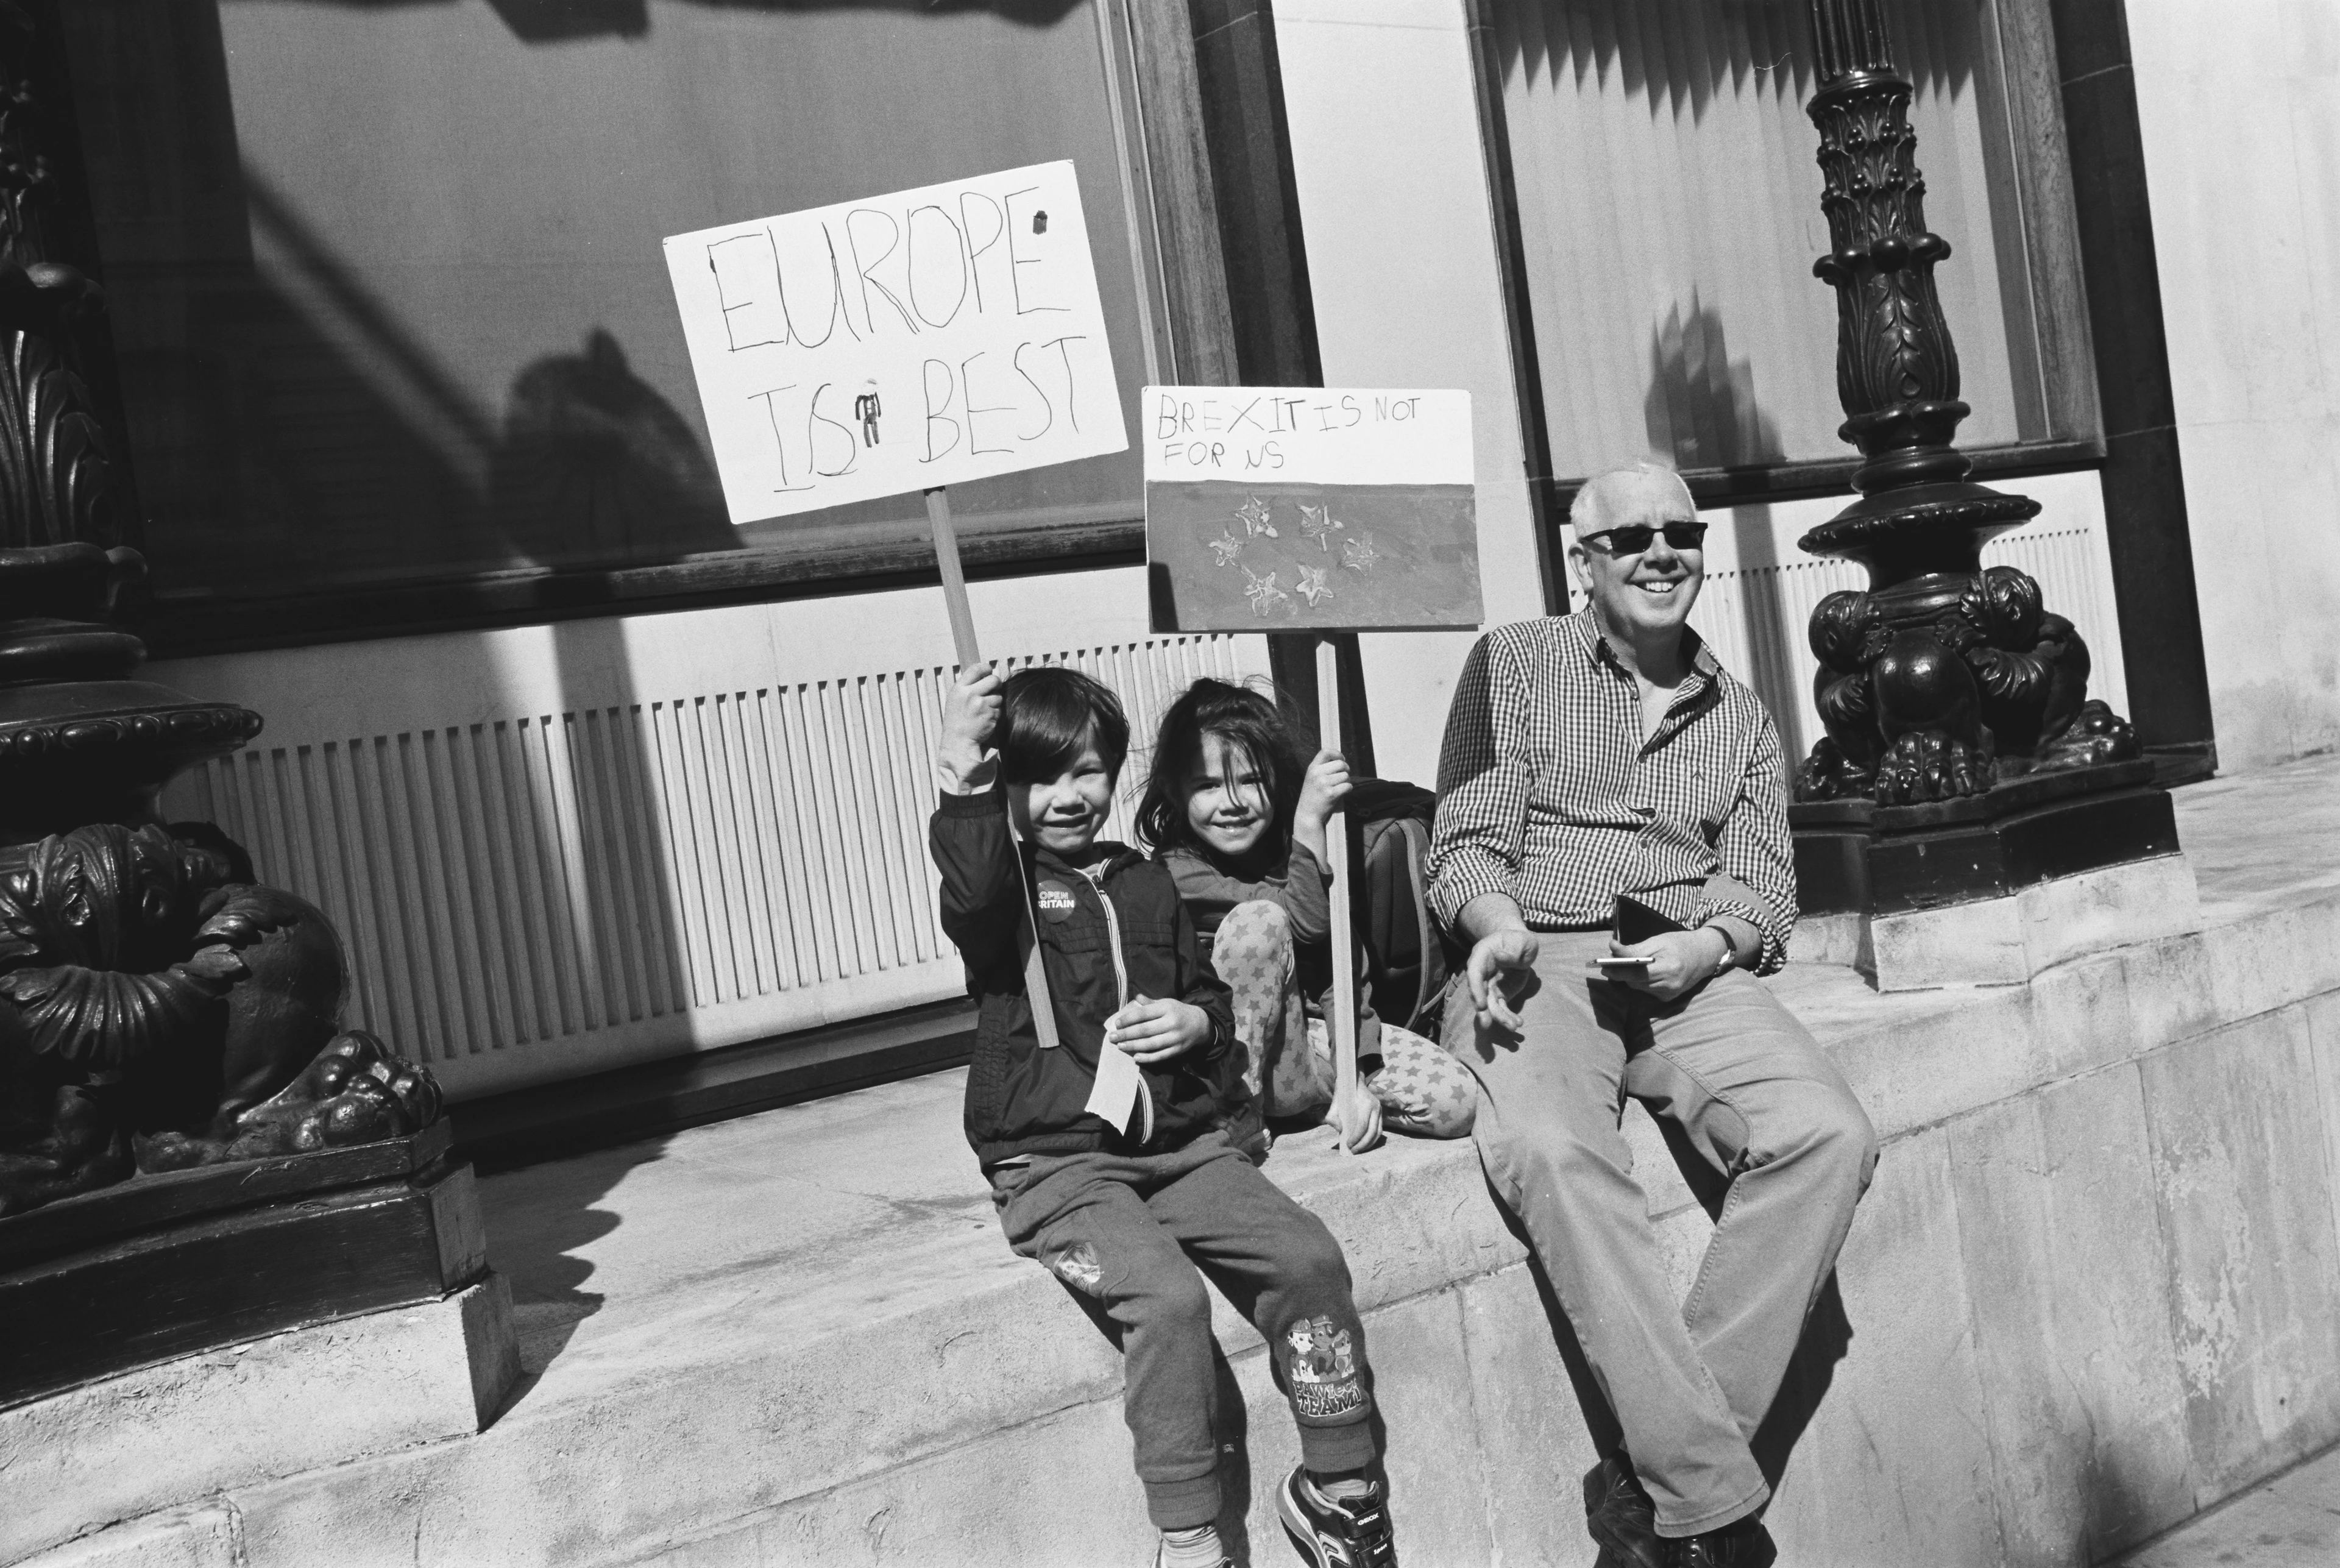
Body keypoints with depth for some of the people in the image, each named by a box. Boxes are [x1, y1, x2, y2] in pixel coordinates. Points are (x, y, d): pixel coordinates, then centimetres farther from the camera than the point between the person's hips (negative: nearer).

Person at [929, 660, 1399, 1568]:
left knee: (1311, 1260, -14)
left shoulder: (1147, 885, 18)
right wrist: (963, 778, -35)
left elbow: (1210, 997, 28)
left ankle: (1338, 1491, 3)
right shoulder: (1004, 879, 1)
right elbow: (972, 899, -26)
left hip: (1180, 1144, 5)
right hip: (1056, 1163, -5)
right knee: (1168, 1296, -29)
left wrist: (1197, 1022, 5)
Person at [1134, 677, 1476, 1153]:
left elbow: (1337, 969, -3)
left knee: (1459, 1102, -16)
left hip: (1323, 1040, 4)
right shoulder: (1176, 872, -13)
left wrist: (1354, 1074, -14)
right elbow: (1308, 920, -21)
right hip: (1244, 1060, -4)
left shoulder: (1287, 852, 3)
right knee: (1259, 919, -30)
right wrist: (1310, 819, -26)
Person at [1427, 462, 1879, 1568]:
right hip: (1538, 972, -3)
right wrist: (1501, 925, -17)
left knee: (1829, 1135, -26)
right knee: (1551, 1151, -35)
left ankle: (1651, 1476, -21)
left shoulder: (1741, 716, 22)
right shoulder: (1514, 662, 12)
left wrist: (1707, 945, -8)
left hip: (1689, 979, 3)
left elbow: (1766, 888, 15)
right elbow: (1463, 847, 5)